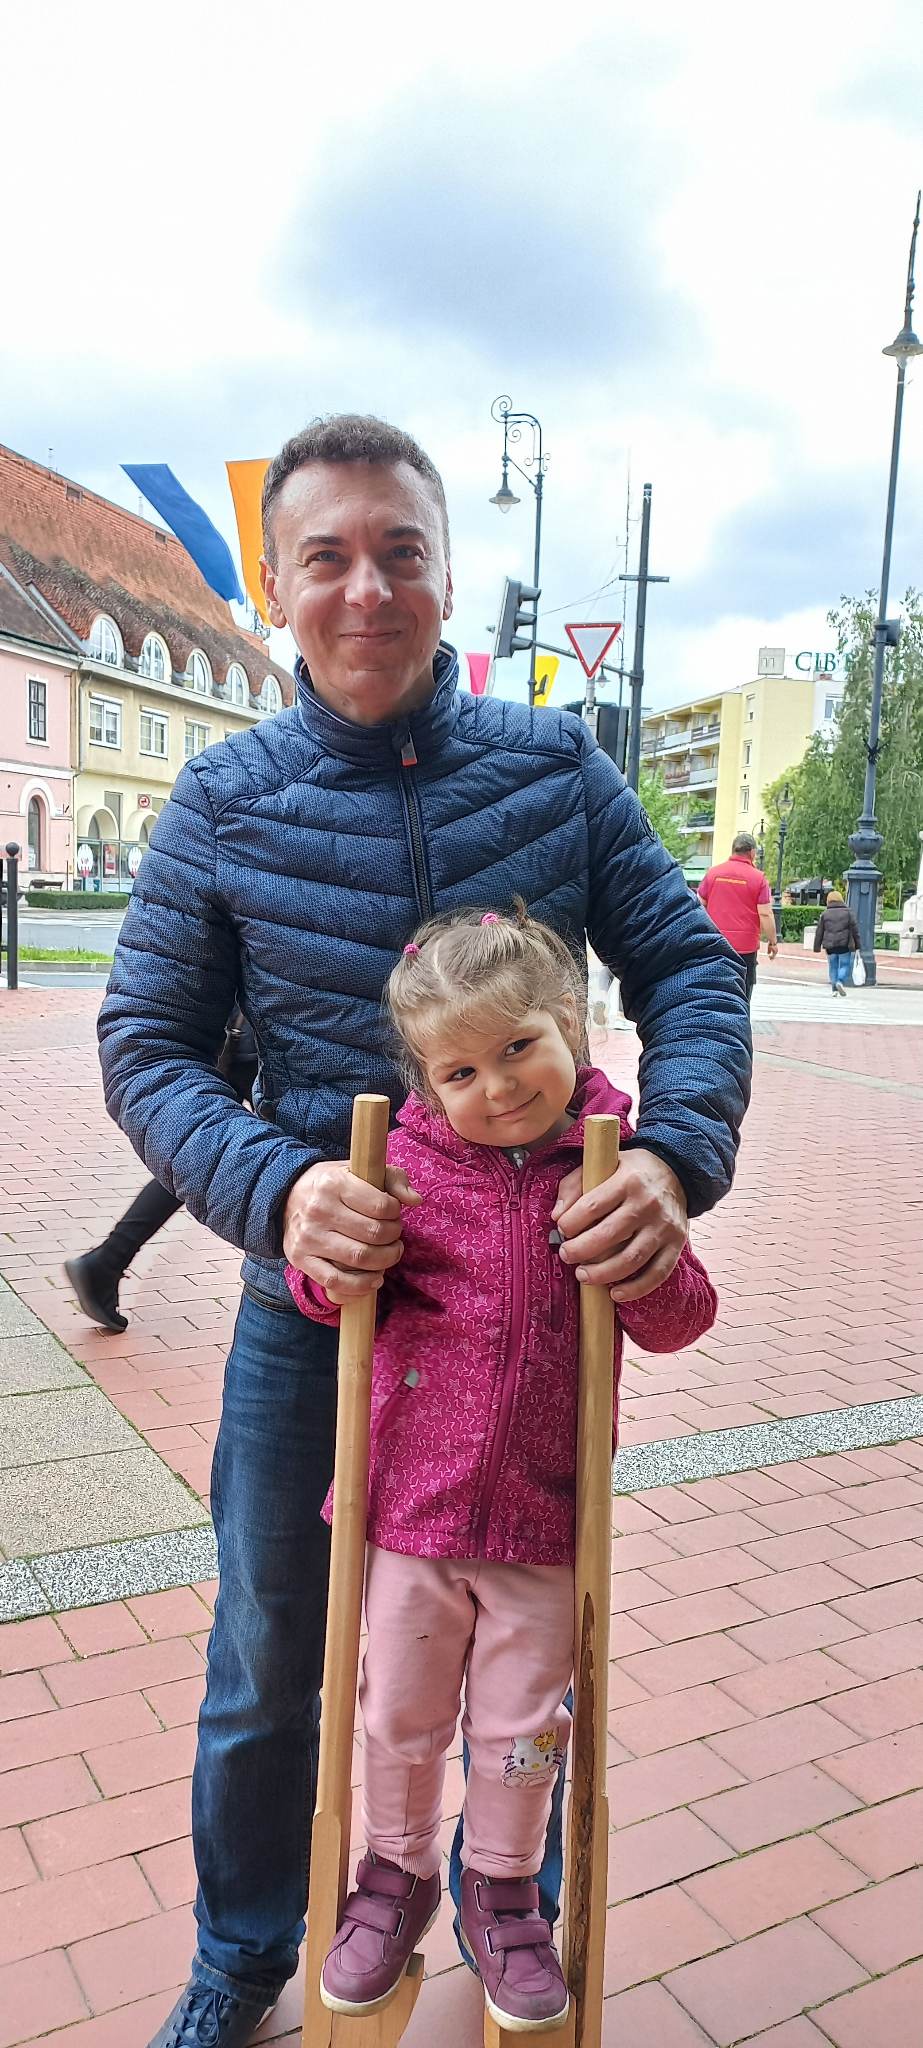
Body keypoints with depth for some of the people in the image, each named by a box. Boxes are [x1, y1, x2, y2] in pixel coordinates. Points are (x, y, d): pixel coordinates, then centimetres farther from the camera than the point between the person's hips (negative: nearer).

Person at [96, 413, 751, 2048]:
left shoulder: (555, 766, -6)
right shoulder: (225, 800, -6)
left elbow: (689, 968, -5)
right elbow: (145, 1042, -5)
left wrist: (676, 1155, -24)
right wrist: (276, 1189, -23)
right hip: (317, 1292, 0)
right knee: (268, 1662, 18)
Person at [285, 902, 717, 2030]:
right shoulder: (406, 1157, -8)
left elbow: (679, 1324, -5)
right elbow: (329, 1297, 2)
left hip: (543, 1513, 0)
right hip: (411, 1501, 1)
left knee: (522, 1730, 16)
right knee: (398, 1715, 19)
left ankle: (501, 1893, 44)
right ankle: (397, 1874, 47)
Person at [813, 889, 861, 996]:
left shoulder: (824, 914, 6)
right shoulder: (847, 912, 4)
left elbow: (819, 932, 6)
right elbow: (855, 930, 3)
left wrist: (817, 947, 10)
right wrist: (857, 946, 7)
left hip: (830, 946, 2)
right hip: (844, 946, -2)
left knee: (833, 967, 10)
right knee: (845, 965, 5)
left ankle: (835, 989, 7)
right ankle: (841, 982, -18)